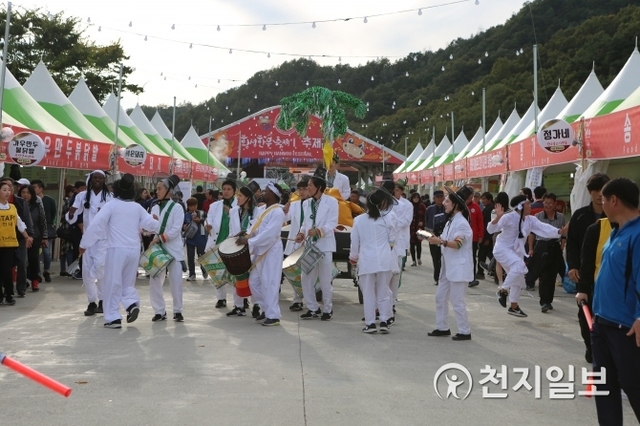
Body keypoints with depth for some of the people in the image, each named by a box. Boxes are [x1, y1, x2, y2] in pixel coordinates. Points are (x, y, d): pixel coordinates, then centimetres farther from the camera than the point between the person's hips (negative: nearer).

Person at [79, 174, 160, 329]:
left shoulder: (112, 205, -3)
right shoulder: (137, 207, 10)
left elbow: (95, 224, -9)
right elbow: (152, 224, 9)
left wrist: (84, 243, -2)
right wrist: (158, 223, 32)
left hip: (117, 249, -4)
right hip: (134, 249, 4)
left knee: (113, 283, 4)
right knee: (127, 282, 19)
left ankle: (113, 318, 3)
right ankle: (132, 303, -5)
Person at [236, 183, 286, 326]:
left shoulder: (277, 212, -15)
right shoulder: (265, 210, 14)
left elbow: (269, 234, -24)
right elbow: (257, 229, 16)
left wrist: (248, 241, -22)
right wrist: (246, 235, -4)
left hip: (271, 251, -9)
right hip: (260, 251, 9)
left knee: (269, 283, -6)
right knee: (254, 281, 12)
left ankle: (273, 315, 3)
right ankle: (267, 308, 25)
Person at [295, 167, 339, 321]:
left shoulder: (331, 202, -5)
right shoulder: (306, 203, 12)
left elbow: (332, 223, -12)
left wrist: (319, 231, -28)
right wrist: (302, 233, -4)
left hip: (324, 245, -5)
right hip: (309, 245, 5)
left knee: (325, 280, 2)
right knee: (306, 279, 5)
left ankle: (327, 309, 17)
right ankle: (313, 308, 18)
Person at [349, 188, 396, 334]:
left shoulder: (359, 220, 0)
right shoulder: (388, 218, -1)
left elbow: (355, 242, 5)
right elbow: (392, 240, 6)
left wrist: (353, 257, 21)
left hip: (366, 260, 0)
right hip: (384, 260, 0)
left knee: (368, 293, 6)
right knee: (383, 291, 10)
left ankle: (370, 323, 8)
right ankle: (384, 321, 8)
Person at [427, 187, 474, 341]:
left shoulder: (461, 223, -16)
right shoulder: (451, 221, 14)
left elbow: (457, 244, -27)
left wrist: (440, 241, -41)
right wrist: (434, 239, -1)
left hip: (459, 268, -10)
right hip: (448, 267, 10)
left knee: (457, 301, -5)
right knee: (440, 297, 13)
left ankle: (464, 332, 6)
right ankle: (442, 328, 23)